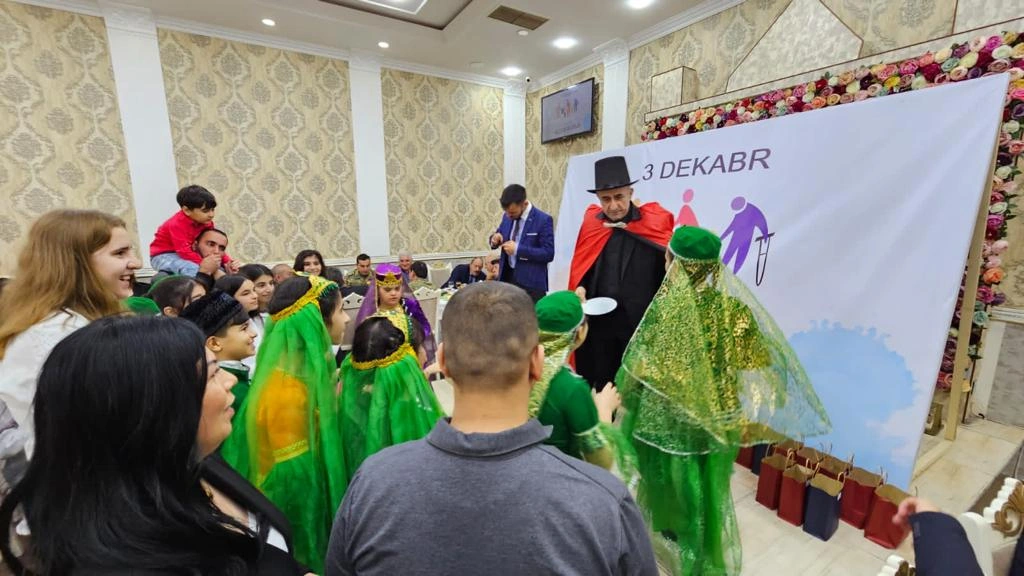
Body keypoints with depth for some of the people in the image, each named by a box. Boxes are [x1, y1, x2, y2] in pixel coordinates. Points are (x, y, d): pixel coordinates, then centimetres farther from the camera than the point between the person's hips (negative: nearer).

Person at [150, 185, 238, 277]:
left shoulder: (206, 223, -5)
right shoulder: (177, 224, -26)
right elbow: (184, 251, -33)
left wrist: (227, 262, -19)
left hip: (188, 255, 7)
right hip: (163, 256, -7)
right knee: (193, 269, -37)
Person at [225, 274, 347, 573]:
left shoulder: (304, 371, 0)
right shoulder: (288, 388, -27)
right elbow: (295, 476, -23)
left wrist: (331, 397, 4)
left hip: (310, 498, 9)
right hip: (297, 515, -8)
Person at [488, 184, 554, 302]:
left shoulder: (543, 220, -13)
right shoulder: (507, 216, 6)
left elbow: (548, 254, -16)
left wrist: (517, 249, -22)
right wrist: (495, 239, -6)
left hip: (531, 283, -6)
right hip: (507, 277, 6)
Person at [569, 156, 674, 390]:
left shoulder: (655, 223, -6)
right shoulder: (591, 224, 4)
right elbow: (580, 267, 13)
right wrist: (580, 289, -5)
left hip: (642, 320, -2)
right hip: (599, 321, 3)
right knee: (601, 383, 15)